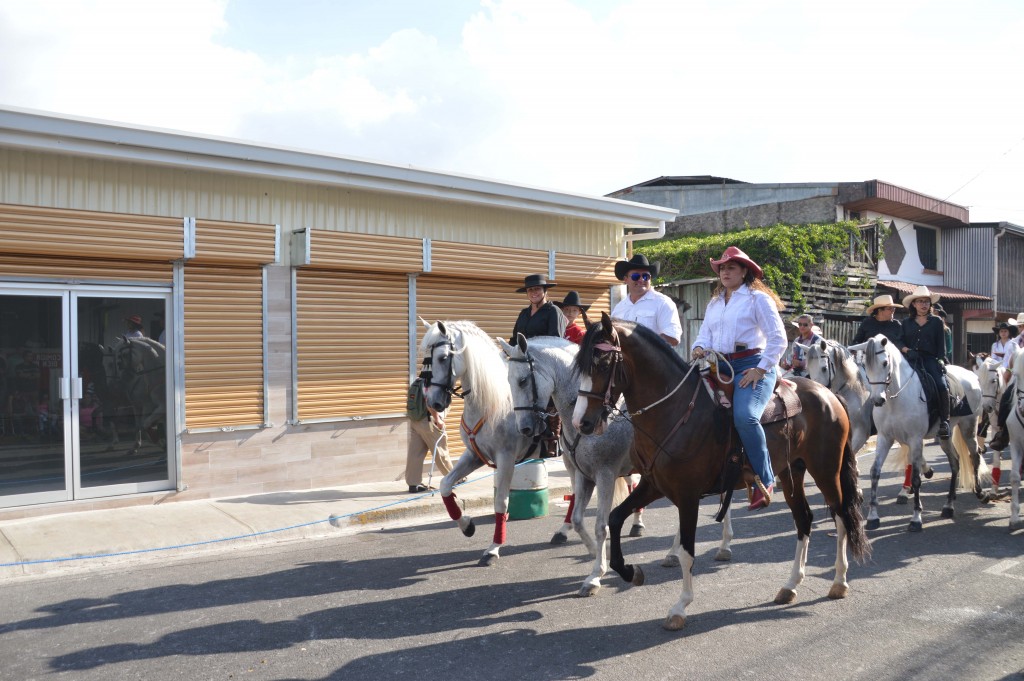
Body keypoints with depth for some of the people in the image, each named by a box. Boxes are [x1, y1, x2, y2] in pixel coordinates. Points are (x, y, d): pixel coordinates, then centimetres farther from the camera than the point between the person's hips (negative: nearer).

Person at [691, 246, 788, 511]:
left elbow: (778, 339, -6)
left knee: (745, 416, -30)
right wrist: (699, 348, -5)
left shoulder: (758, 299, 1)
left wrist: (760, 369, -15)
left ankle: (764, 481, -18)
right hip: (719, 366, 7)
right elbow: (705, 334, 19)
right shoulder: (714, 303, 21)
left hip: (751, 366, -7)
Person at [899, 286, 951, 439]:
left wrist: (940, 360, -5)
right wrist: (906, 350, -10)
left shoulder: (936, 322, 13)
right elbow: (900, 342, 11)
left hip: (930, 359, -1)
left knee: (941, 385, -24)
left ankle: (944, 421, -18)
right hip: (911, 360, 1)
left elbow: (941, 345, 9)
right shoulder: (906, 323, 17)